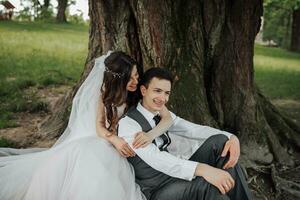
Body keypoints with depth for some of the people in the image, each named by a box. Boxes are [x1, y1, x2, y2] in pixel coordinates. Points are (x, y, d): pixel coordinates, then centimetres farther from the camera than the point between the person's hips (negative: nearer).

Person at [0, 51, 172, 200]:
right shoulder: (107, 91, -5)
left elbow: (168, 117, -17)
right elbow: (99, 126, -6)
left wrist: (151, 135, -39)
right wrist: (115, 139, -29)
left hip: (131, 145, -1)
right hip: (103, 139, 2)